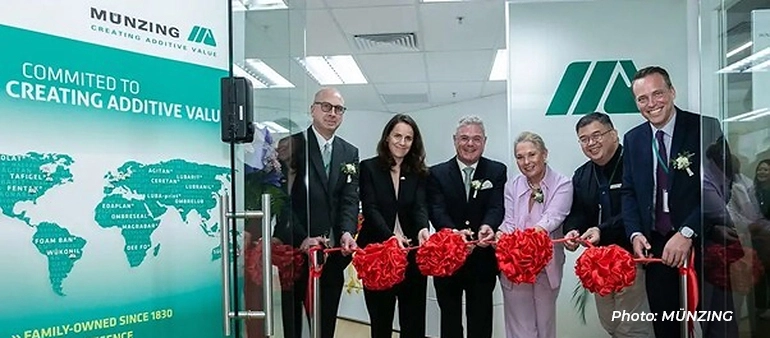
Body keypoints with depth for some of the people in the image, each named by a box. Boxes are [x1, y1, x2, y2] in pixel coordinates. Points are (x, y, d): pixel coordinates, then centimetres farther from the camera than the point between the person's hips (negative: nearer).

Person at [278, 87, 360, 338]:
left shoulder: (350, 153, 11)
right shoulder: (291, 144, -4)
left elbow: (350, 199, 3)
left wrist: (347, 232, -15)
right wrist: (302, 238, -18)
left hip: (333, 250, 4)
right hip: (296, 248, -4)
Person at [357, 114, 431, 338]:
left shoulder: (419, 173, 7)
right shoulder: (369, 168, -1)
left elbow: (420, 207, -6)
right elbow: (370, 209, -11)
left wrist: (423, 229, -29)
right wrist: (391, 236, -27)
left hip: (411, 253, 2)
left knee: (414, 319, 5)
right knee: (380, 318, 10)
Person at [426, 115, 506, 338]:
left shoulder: (497, 171, 1)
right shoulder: (437, 173, 0)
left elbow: (496, 207, -12)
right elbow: (436, 211, -13)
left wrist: (488, 226, -35)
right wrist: (455, 232, -34)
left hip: (482, 261, 0)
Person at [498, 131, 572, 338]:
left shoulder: (561, 184, -6)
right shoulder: (512, 186, 4)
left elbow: (551, 218, -21)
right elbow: (509, 222, -3)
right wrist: (500, 235, -26)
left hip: (547, 266, -2)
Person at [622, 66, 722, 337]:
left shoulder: (706, 128, -8)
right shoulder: (632, 139, 8)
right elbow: (629, 192, 9)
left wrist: (687, 233, -21)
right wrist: (635, 233, -7)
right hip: (655, 244, 4)